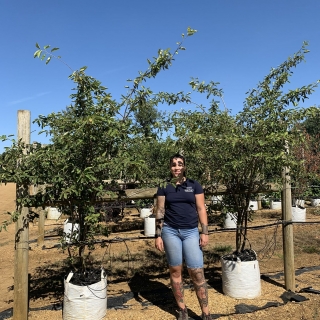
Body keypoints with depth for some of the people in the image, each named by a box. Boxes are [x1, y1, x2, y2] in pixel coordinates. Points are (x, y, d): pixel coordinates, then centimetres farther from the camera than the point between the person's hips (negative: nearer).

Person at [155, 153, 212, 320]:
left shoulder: (194, 185, 3)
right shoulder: (164, 187, 3)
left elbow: (201, 209, 2)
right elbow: (160, 211, 3)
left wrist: (205, 232, -4)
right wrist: (158, 235, -1)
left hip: (191, 232, 0)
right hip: (170, 231, 1)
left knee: (197, 272, -2)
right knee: (175, 270, 8)